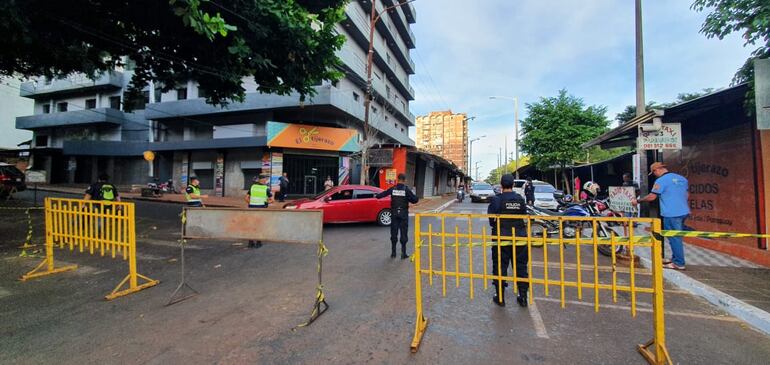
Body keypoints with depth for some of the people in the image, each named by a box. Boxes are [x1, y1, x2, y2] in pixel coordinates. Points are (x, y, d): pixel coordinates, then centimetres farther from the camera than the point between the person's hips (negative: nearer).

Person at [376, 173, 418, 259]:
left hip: (394, 214, 2)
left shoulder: (392, 189, -3)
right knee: (404, 233, 5)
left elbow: (383, 194, 4)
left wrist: (376, 196, 24)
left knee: (394, 233, 10)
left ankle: (393, 253, 15)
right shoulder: (406, 189, -9)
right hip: (403, 214, -2)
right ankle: (403, 253, 8)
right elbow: (415, 200, -10)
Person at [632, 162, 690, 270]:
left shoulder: (661, 181, -13)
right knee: (676, 237, 18)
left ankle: (679, 263, 6)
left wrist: (638, 201, -3)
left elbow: (651, 197, -16)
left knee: (674, 238, 0)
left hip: (671, 214, -9)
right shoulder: (681, 178, 12)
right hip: (684, 212, 9)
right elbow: (687, 195, 19)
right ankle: (675, 258, 28)